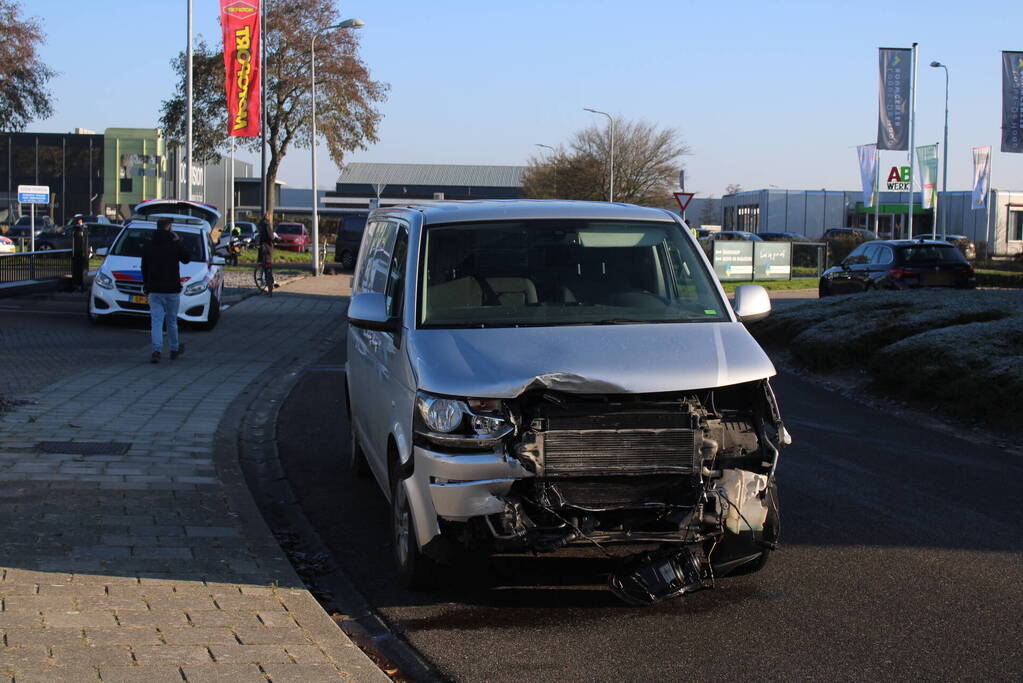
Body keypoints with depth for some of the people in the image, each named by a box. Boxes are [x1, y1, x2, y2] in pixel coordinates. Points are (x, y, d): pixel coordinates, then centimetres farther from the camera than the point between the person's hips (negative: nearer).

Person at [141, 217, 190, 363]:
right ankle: (175, 349, 24)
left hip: (154, 291, 2)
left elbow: (144, 268, 8)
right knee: (172, 321, 12)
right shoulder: (175, 246, -8)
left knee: (156, 321, 0)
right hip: (172, 290, -2)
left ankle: (156, 350, -14)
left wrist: (146, 285, 17)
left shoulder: (149, 247, 4)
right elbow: (186, 258, 7)